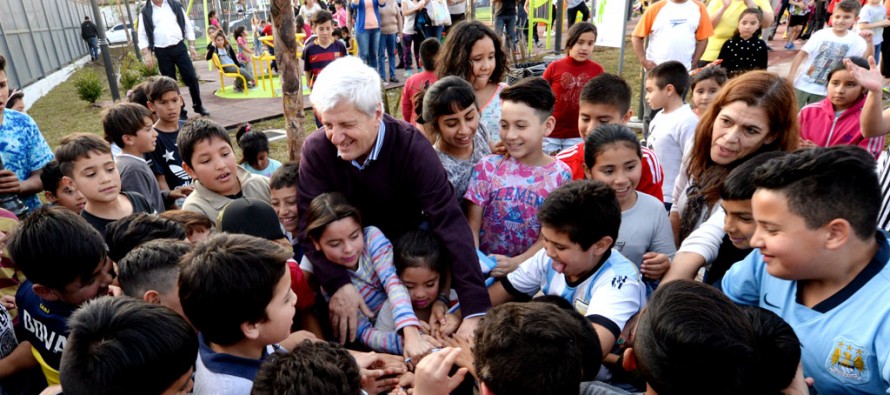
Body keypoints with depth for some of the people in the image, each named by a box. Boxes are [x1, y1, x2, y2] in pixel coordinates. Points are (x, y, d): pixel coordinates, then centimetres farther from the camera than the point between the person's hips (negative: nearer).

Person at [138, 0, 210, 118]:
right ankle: (180, 111, 14)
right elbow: (142, 35, 2)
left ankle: (198, 106, 16)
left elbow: (188, 26, 8)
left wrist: (191, 46, 3)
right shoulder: (145, 12, 1)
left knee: (191, 77, -2)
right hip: (162, 52, 0)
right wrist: (147, 54, -7)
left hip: (179, 47, 0)